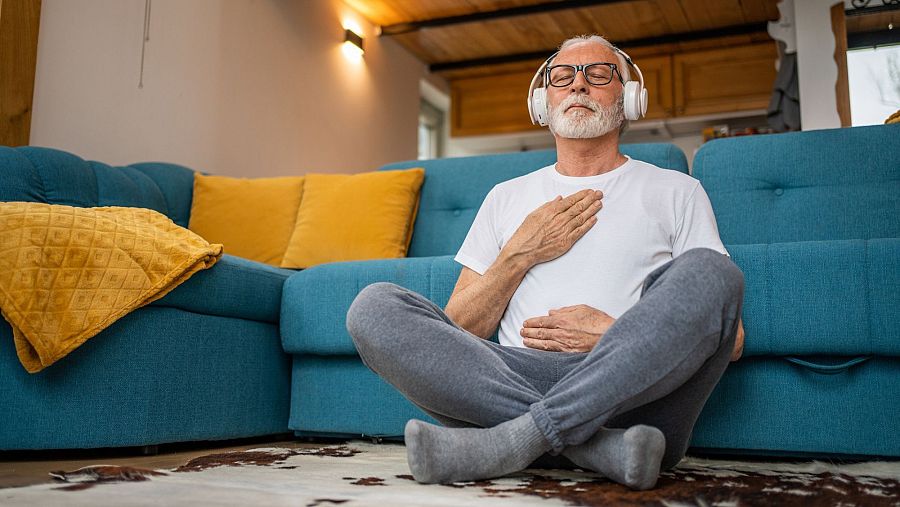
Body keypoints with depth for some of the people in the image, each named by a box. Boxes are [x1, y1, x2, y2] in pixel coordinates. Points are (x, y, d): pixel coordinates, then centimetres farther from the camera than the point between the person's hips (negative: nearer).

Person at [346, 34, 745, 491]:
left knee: (706, 270, -27)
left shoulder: (676, 191, 16)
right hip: (518, 378, 2)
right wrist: (519, 255, 2)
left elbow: (730, 339, 8)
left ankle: (513, 440, -29)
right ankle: (599, 445, -27)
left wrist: (618, 336, -6)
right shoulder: (506, 197, 22)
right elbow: (457, 332, 15)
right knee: (375, 306, -18)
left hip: (635, 392, -1)